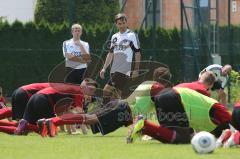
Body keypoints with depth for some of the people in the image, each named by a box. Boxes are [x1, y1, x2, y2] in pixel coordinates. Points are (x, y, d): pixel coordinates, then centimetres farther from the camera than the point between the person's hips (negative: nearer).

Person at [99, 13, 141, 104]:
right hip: (114, 70, 7)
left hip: (124, 70, -7)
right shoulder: (114, 37, 16)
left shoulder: (132, 35, -2)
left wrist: (136, 69, -9)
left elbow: (137, 53, -3)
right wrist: (104, 68, 15)